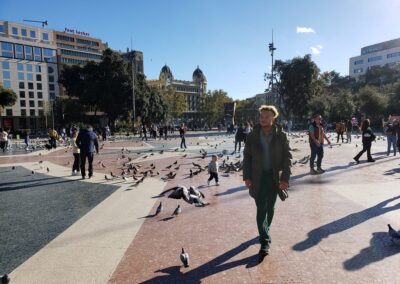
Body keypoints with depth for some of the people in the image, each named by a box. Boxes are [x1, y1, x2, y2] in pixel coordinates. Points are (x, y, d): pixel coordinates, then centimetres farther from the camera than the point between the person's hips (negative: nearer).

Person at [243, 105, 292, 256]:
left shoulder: (281, 136, -3)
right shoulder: (252, 136, -1)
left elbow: (287, 157, -3)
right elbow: (247, 157, 3)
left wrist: (285, 178, -10)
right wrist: (247, 177, -4)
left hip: (274, 177, 1)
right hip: (258, 177, 0)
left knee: (270, 208, 14)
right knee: (261, 208, -5)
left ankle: (265, 231, 37)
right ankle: (265, 241, 1)